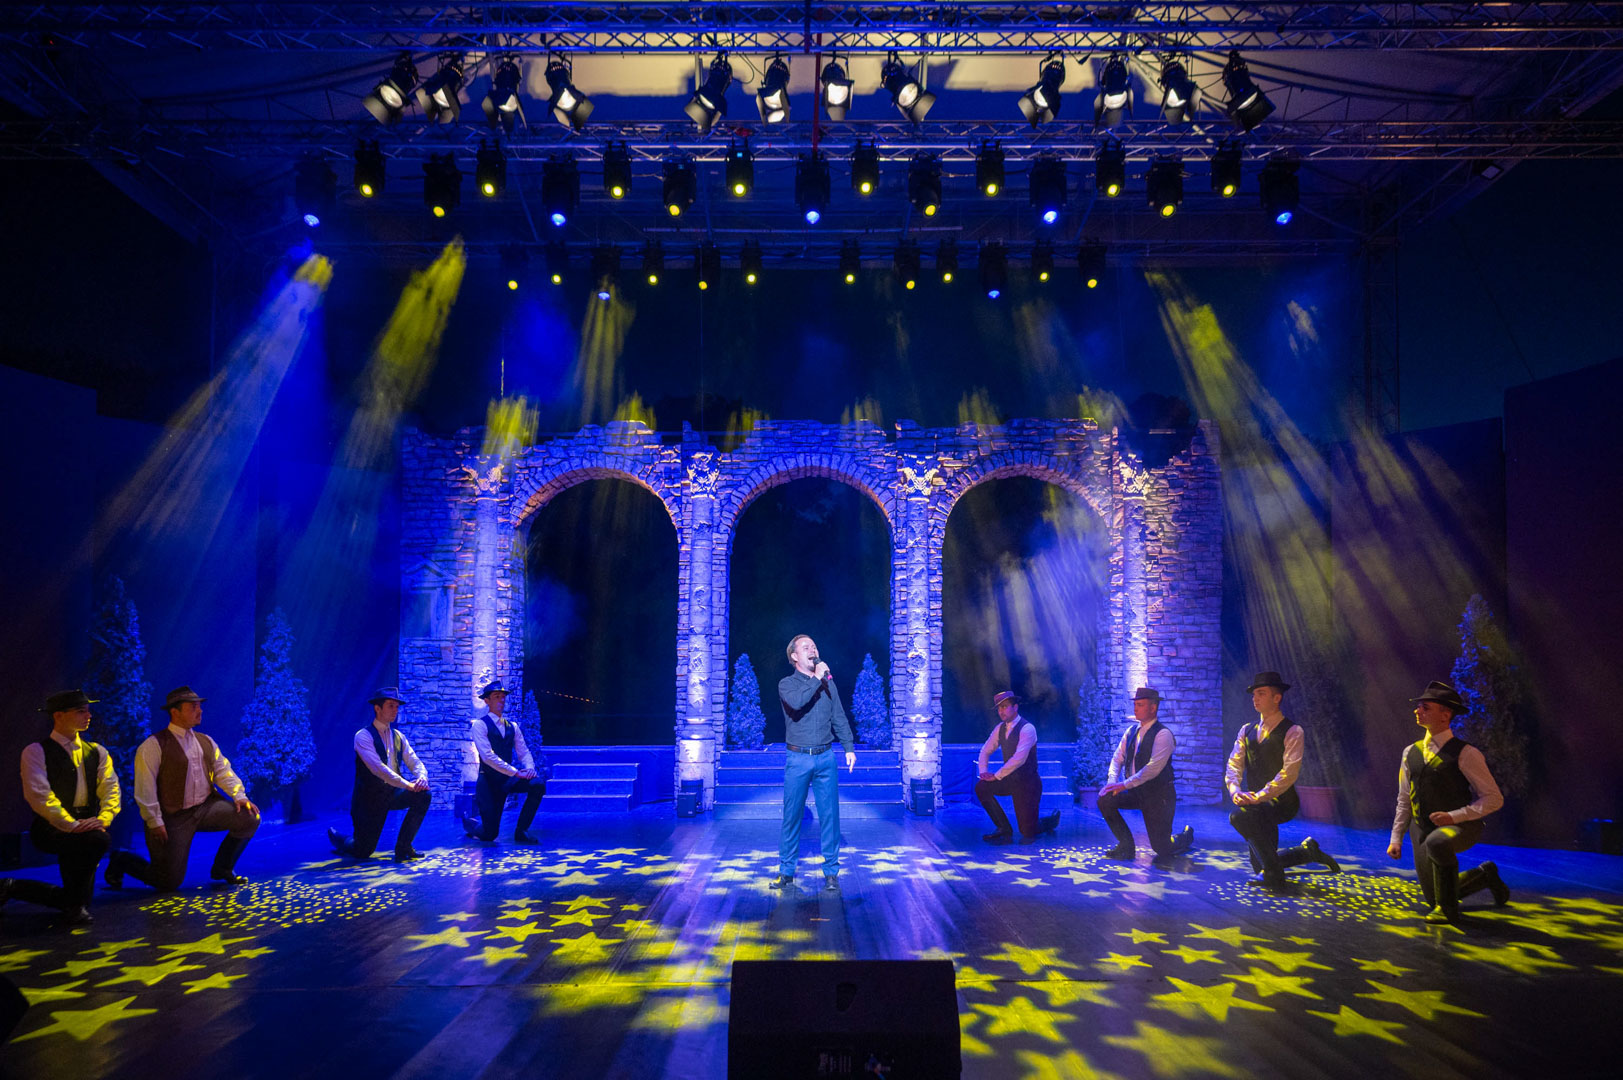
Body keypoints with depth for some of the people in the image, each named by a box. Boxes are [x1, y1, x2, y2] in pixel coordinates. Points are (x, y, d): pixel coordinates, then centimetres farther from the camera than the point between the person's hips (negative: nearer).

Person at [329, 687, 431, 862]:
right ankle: (338, 838, 32)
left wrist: (422, 777, -22)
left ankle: (403, 847, -9)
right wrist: (407, 784, -32)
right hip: (370, 798, -5)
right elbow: (377, 768, -25)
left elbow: (414, 762, 2)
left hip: (392, 793, 5)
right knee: (363, 852, -3)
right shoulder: (363, 736, -14)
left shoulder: (398, 736, 7)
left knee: (423, 796, -22)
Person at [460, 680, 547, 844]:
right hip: (489, 781, -5)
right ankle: (469, 821, 33)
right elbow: (488, 756, -18)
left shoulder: (512, 726, 11)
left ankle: (521, 831, -10)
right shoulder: (480, 724, -8)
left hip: (507, 779, 5)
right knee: (489, 834, -4)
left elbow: (524, 752, 9)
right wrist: (515, 772, -23)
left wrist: (529, 768, -15)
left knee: (538, 784, -26)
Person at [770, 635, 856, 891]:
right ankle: (786, 870, 14)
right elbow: (796, 702, -23)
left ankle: (831, 871, 12)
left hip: (826, 757, 3)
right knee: (792, 815, 3)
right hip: (798, 759, -2)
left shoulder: (828, 683, 11)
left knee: (829, 814, 3)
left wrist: (849, 747, 7)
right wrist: (816, 678, -16)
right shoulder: (787, 684, 0)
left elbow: (839, 718, 14)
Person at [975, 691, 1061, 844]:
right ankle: (1004, 829, -3)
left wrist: (996, 776, -25)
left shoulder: (1027, 728, -21)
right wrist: (983, 771, -8)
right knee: (981, 787, -18)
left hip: (1028, 783, -7)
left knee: (1027, 833, -5)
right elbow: (985, 750, 10)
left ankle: (1050, 820, 30)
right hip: (1011, 780, 7)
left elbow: (1019, 759, -29)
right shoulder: (1000, 728, 3)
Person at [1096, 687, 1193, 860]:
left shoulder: (1163, 734, -16)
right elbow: (1117, 759, 5)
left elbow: (1154, 768, -25)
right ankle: (1126, 845, -1)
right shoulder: (1131, 731, 7)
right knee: (1105, 800, -18)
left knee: (1161, 847, -4)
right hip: (1136, 792, 6)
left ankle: (1186, 835, 32)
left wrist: (1125, 784, -28)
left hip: (1159, 795, -6)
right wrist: (1112, 782, -15)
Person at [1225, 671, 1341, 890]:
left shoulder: (1292, 731, -8)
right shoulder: (1247, 731, 10)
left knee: (1240, 815, -35)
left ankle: (1274, 876, -19)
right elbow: (1234, 765, 1)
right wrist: (1235, 791, -20)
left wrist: (1259, 796, -29)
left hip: (1280, 802, -7)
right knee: (1260, 865, 13)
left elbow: (1289, 772, -19)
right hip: (1257, 806, 7)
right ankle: (1308, 851, 39)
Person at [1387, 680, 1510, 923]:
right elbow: (1404, 801, 12)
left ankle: (1448, 908, -19)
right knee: (1433, 900, 10)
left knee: (1437, 842, -42)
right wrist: (1396, 838, 7)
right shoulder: (1411, 753, 5)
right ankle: (1484, 875, 37)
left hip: (1461, 827, -6)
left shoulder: (1464, 754, -12)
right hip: (1423, 830, 6)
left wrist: (1454, 816, -21)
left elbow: (1494, 798, -11)